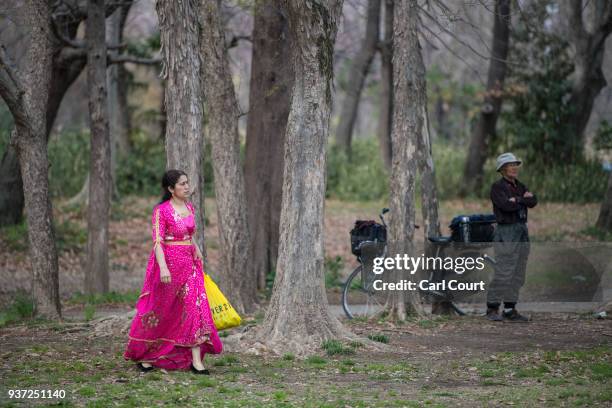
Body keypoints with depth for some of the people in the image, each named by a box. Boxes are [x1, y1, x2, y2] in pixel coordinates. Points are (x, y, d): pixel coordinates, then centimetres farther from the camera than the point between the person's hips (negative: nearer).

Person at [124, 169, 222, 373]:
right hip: (169, 263, -6)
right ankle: (142, 355, 22)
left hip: (189, 264, 6)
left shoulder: (189, 207, 10)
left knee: (195, 307, -4)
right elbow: (157, 241, -17)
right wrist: (163, 267, -27)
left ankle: (196, 361, -6)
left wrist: (199, 257, 17)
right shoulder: (161, 210, -11)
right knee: (162, 310, 4)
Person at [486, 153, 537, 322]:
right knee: (503, 273, -11)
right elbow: (507, 206, -20)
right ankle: (492, 309, -5)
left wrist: (517, 199, -11)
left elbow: (533, 202, 0)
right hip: (506, 233, -7)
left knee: (518, 274, 7)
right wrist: (523, 199, -6)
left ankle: (510, 310, 11)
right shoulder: (497, 187, -5)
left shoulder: (520, 186, 16)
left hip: (522, 232, 8)